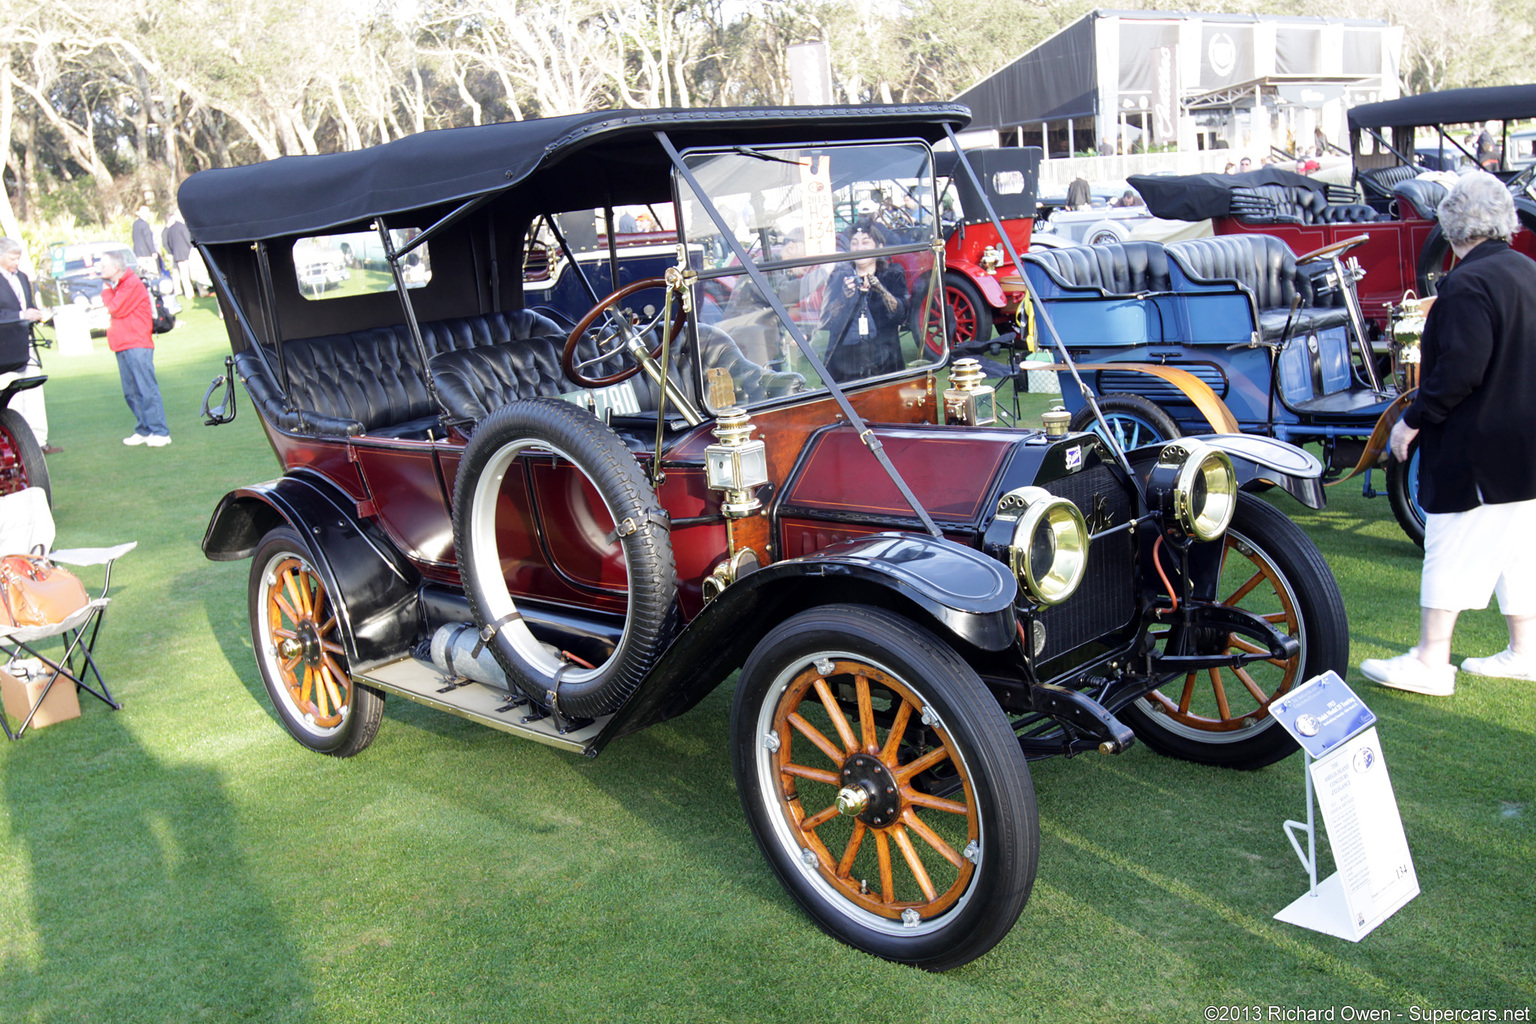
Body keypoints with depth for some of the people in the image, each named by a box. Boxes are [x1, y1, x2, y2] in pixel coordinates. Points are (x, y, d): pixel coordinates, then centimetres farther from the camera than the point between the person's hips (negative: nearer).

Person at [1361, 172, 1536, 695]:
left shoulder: (1467, 284, -18)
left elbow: (1460, 371, -25)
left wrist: (1413, 419, -15)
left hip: (1480, 446, -9)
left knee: (1450, 545, -2)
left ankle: (1431, 661, 2)